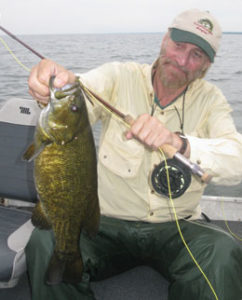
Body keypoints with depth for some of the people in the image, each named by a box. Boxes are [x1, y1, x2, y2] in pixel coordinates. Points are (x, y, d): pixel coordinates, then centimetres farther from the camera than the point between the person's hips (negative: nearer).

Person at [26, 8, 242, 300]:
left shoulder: (210, 99, 0)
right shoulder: (121, 76, -2)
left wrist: (178, 142, -36)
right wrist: (59, 85, -47)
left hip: (176, 227, 1)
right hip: (108, 222, 0)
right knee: (45, 243, -24)